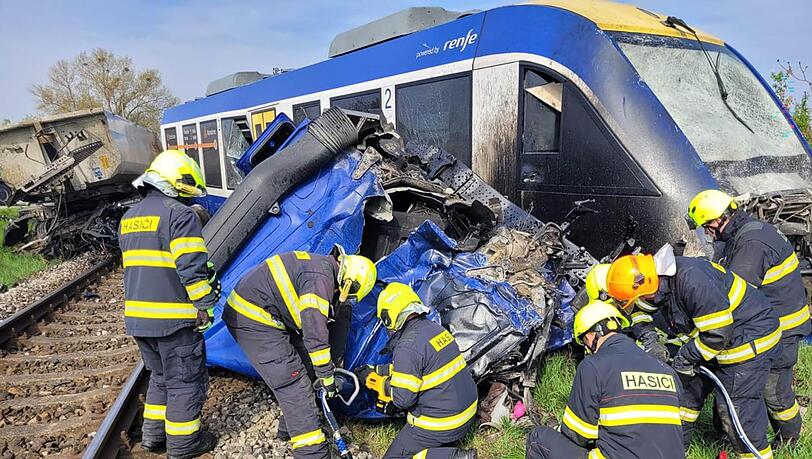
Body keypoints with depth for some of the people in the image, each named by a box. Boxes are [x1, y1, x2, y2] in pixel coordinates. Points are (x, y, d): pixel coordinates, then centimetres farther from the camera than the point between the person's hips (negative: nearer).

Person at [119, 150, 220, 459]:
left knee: (161, 375, 24)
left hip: (137, 317, 8)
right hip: (173, 317, -8)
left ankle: (154, 434, 32)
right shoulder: (180, 214, -13)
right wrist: (206, 304, -12)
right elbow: (191, 267, -20)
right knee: (186, 380, 7)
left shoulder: (129, 217, 15)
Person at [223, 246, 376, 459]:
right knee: (294, 384, -9)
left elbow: (308, 323, 20)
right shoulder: (320, 278, -21)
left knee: (304, 367, 16)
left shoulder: (322, 266, 10)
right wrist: (327, 377, -8)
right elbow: (315, 334, -21)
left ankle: (290, 427, 31)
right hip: (254, 321, -10)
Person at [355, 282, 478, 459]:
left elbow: (402, 399, -20)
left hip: (442, 424, -8)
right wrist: (375, 371, 15)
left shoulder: (407, 348, -22)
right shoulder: (435, 328, 5)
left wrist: (375, 380, -5)